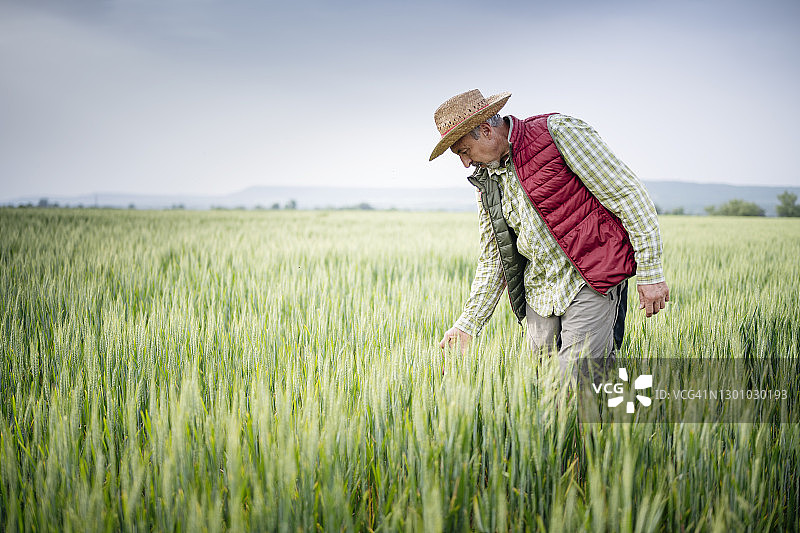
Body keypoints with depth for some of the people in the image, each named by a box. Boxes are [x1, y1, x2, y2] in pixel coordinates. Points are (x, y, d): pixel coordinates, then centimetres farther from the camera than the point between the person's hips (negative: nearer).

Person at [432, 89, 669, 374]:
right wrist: (467, 325, 8)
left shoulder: (560, 131, -10)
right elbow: (493, 260, 16)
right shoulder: (486, 182, 11)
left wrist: (650, 273, -13)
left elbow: (629, 195, -11)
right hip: (539, 290, 7)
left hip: (589, 281, -7)